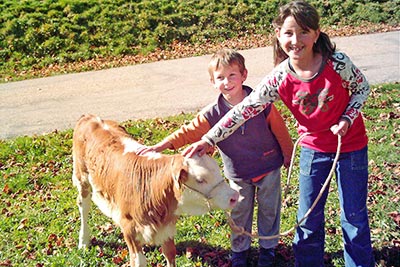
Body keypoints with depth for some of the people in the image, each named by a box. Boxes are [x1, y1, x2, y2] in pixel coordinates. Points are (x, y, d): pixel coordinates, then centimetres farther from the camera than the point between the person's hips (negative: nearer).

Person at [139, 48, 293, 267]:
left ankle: (268, 247, 37)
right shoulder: (212, 114, -16)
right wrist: (164, 145, -27)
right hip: (239, 175, 1)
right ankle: (239, 249, 36)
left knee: (269, 210, 15)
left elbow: (280, 131, -6)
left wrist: (289, 157, 4)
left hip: (269, 168, 0)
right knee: (240, 213, 14)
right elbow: (189, 132, -14)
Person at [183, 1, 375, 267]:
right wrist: (208, 139, -20)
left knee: (354, 215, 10)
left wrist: (347, 120, -18)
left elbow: (362, 88, -4)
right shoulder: (279, 79, -18)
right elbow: (243, 110, -17)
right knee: (309, 217, 11)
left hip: (350, 146, -1)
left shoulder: (337, 62, -22)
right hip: (313, 148, 1)